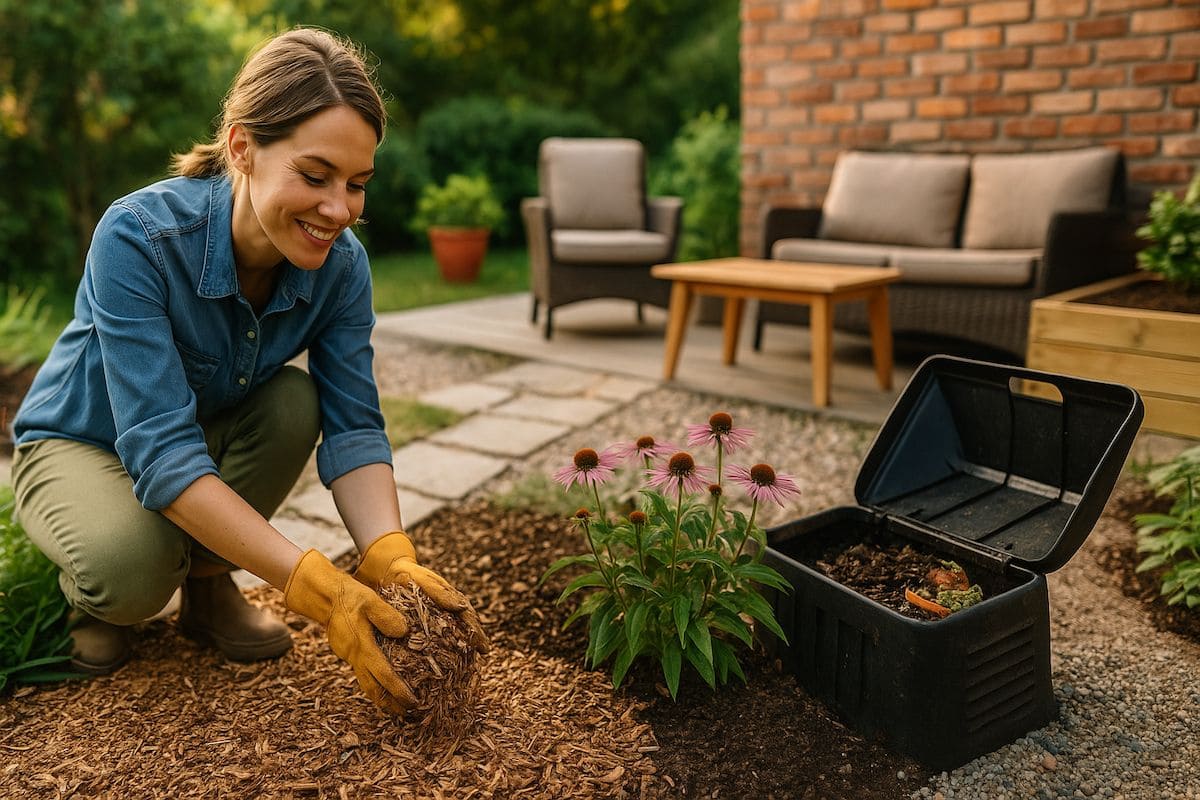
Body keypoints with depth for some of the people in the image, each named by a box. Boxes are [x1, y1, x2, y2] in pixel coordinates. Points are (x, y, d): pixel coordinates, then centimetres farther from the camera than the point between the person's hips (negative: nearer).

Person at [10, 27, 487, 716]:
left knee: (296, 400, -26)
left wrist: (393, 557, -41)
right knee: (133, 566, -34)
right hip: (83, 444, -4)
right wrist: (316, 587, -47)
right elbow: (161, 450, -40)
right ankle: (92, 597, 5)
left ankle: (208, 583, -2)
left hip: (216, 437, 4)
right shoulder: (137, 238, -35)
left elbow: (353, 427, -23)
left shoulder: (341, 263, -21)